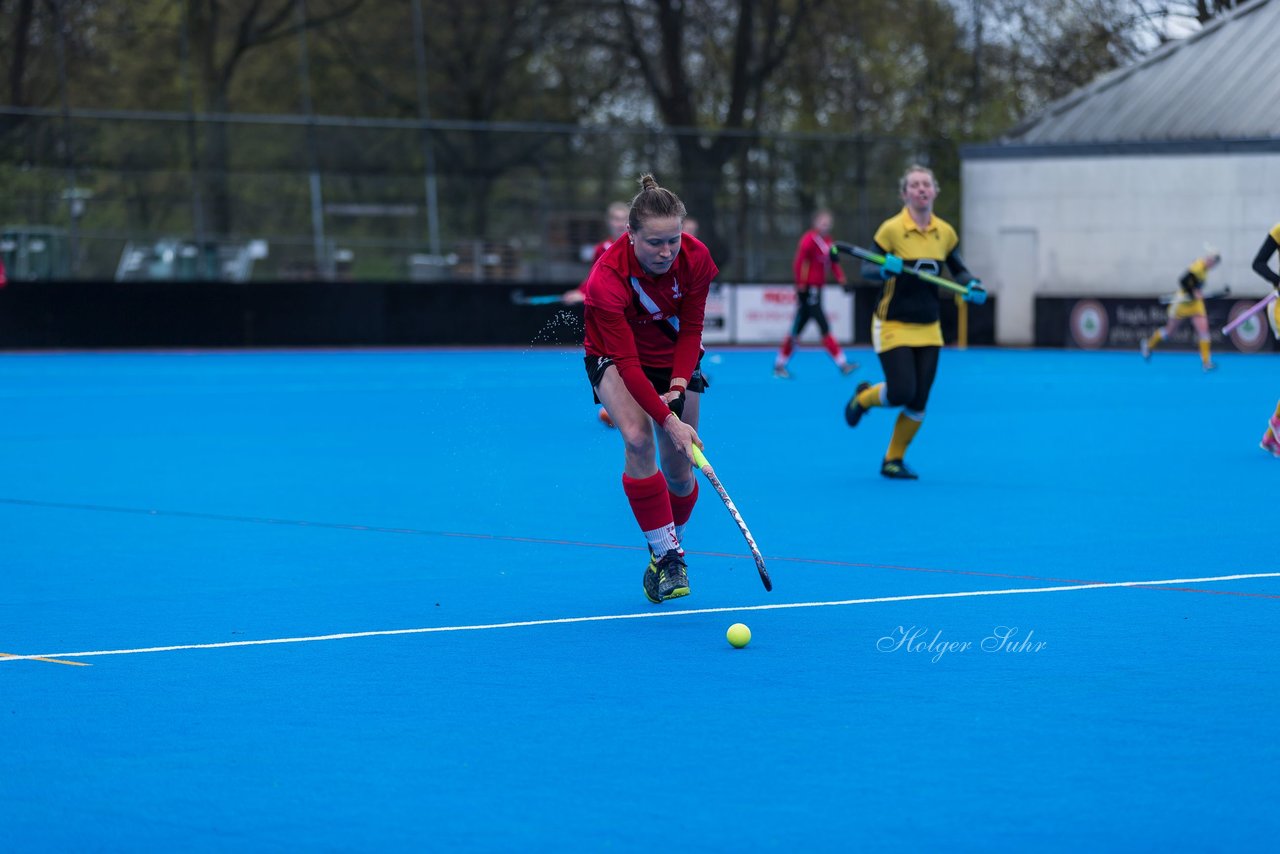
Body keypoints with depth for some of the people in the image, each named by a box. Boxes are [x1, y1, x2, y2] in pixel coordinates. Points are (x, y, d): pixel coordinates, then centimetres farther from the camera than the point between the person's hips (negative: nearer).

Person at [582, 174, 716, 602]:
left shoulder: (696, 258, -23)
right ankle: (666, 555, -24)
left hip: (675, 360, 3)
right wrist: (668, 420, -41)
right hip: (615, 359, -3)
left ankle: (668, 551, 27)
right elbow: (627, 361, -35)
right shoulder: (607, 279, -34)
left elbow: (690, 330, -10)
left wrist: (679, 387, -25)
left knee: (679, 471, 0)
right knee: (637, 438, -31)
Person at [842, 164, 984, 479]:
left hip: (928, 329, 4)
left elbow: (958, 270, 15)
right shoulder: (891, 229, -10)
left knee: (918, 402, 1)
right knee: (901, 393, -14)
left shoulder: (945, 232, 3)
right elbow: (867, 269, -10)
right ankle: (863, 397, 21)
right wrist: (884, 269, -33)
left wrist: (972, 285, -6)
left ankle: (893, 460, 20)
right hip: (893, 326, -4)